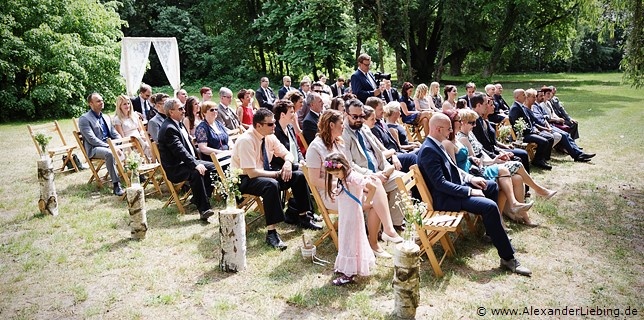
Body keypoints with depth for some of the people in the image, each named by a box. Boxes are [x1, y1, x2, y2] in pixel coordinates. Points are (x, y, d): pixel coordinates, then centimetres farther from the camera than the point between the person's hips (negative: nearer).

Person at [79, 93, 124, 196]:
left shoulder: (106, 117, 19)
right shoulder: (84, 119, -4)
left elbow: (115, 134, 17)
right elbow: (92, 139, -14)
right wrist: (109, 146, -22)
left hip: (109, 145, 7)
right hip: (94, 149, -6)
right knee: (109, 153, -38)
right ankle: (116, 184, -36)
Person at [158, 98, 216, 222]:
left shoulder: (178, 123, 13)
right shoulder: (169, 128, -18)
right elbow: (179, 150, -27)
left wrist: (195, 161, 13)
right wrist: (195, 164, -33)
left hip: (185, 162, 10)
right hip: (175, 169, -10)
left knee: (212, 167, 4)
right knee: (196, 172, -35)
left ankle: (198, 198, 10)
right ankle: (203, 209, -35)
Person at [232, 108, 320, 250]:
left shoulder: (270, 137, 0)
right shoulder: (246, 140, -23)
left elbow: (287, 153, 11)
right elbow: (251, 173, -27)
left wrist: (288, 162, -14)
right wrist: (277, 173, -21)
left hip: (265, 172, 8)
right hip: (245, 179, -8)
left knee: (299, 176, -6)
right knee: (272, 185, -38)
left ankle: (302, 216, 6)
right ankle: (271, 233, -35)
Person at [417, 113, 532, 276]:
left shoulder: (436, 145, 8)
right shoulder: (428, 150, -23)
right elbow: (440, 184, -27)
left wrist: (470, 178, 7)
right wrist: (469, 191, -22)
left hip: (456, 185, 11)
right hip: (444, 198, -11)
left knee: (492, 186, 20)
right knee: (490, 206, -24)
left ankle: (492, 230, 34)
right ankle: (508, 258, -16)